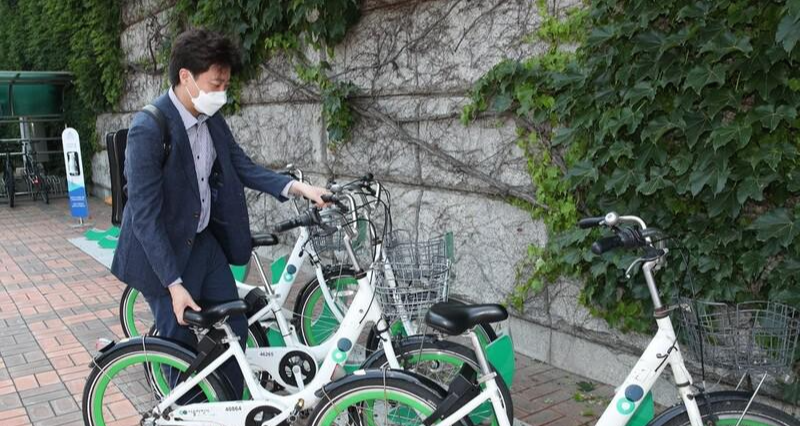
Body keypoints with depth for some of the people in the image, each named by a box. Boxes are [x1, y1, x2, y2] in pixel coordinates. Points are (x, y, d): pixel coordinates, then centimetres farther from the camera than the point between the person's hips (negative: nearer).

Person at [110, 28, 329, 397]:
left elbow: (243, 167, 5)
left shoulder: (211, 119, -2)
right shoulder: (148, 128, -25)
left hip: (205, 241, 7)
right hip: (166, 251, -7)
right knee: (184, 348, 5)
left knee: (234, 331, 12)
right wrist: (174, 284, -23)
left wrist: (297, 187, -10)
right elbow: (145, 215, -24)